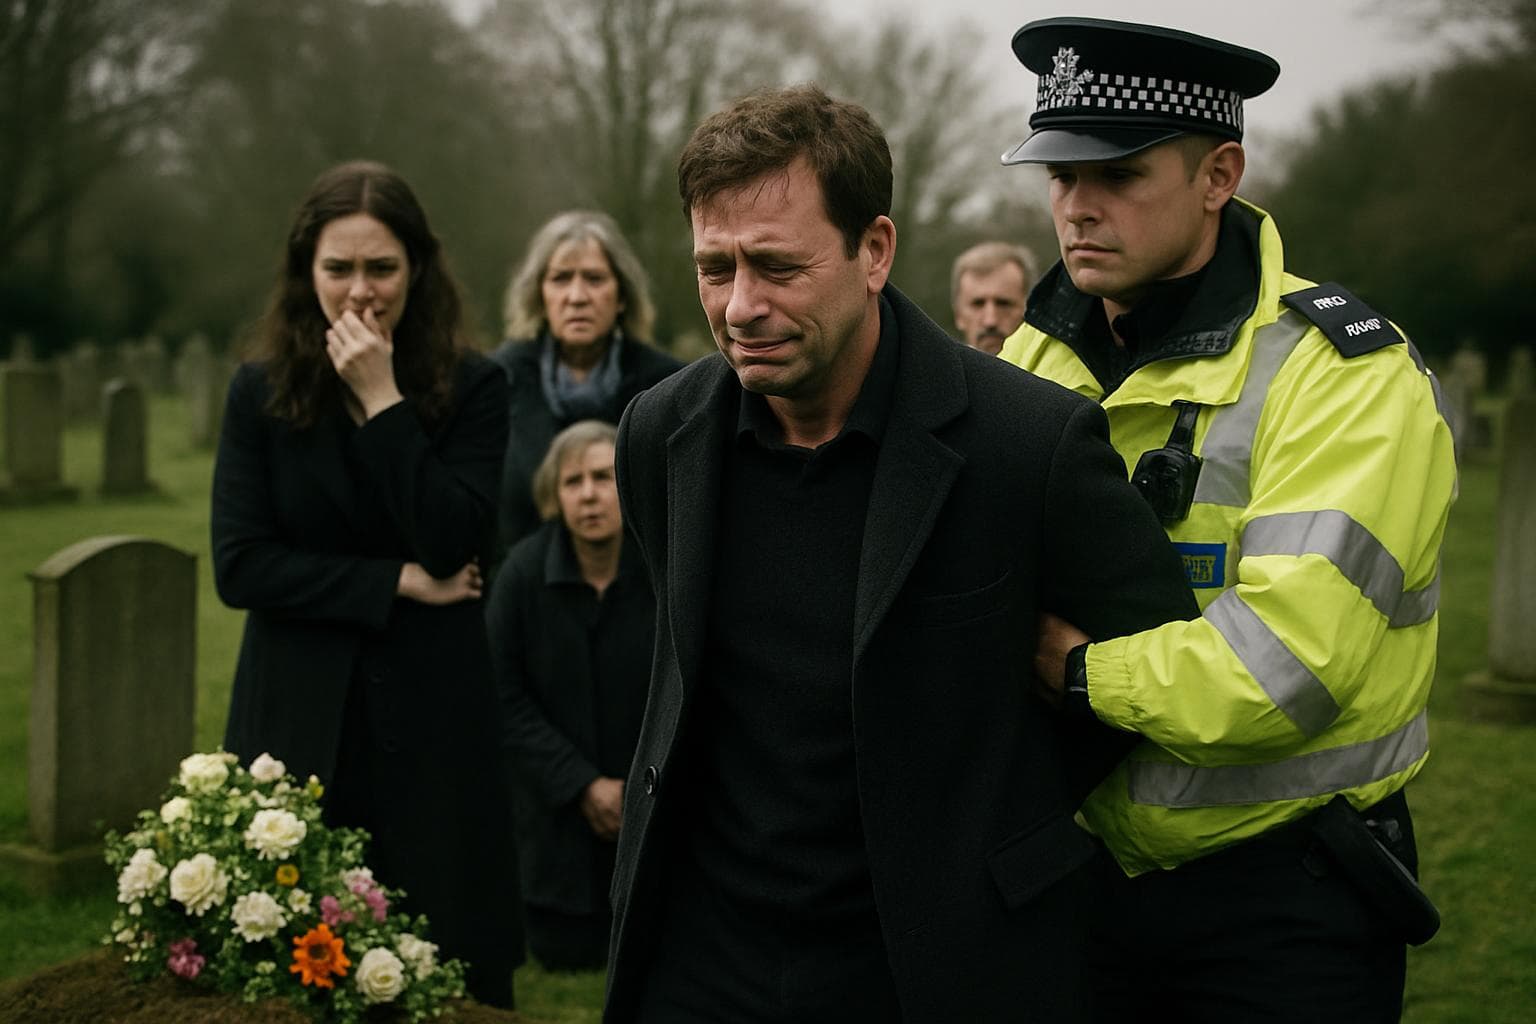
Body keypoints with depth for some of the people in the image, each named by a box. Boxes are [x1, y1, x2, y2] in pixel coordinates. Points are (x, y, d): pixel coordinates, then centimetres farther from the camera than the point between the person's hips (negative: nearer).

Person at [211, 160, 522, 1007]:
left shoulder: (472, 388, 0)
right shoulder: (262, 392, 3)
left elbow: (453, 541, -13)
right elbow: (238, 566, -5)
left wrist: (383, 401, -14)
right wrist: (397, 584, -10)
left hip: (429, 721, -1)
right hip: (299, 721, 1)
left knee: (448, 974, 1)